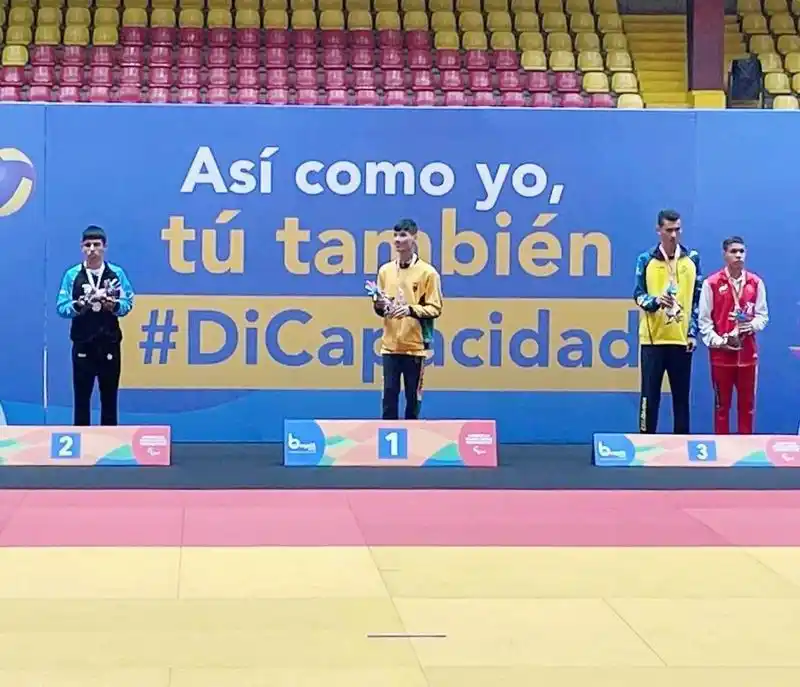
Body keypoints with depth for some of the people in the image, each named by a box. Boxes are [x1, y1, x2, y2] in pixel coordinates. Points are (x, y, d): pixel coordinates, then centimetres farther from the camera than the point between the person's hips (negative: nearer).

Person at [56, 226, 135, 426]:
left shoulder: (117, 274, 1)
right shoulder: (72, 275, -1)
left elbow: (128, 303, 2)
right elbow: (61, 307, -3)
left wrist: (114, 305, -18)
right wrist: (78, 305, -22)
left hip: (109, 344, 1)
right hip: (83, 344, -1)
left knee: (109, 398, 8)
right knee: (81, 397, 4)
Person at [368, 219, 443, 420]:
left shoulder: (428, 272, -3)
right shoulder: (385, 270, 9)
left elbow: (435, 308, -5)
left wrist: (411, 310, -20)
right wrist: (379, 305, -7)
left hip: (415, 346, -3)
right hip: (390, 345, 3)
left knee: (413, 397, 2)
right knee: (389, 395, 0)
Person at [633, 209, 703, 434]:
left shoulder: (692, 259, 5)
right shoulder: (646, 259, 0)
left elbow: (698, 298, 8)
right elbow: (638, 294, 2)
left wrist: (693, 333, 1)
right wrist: (655, 301, -20)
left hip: (681, 339, 1)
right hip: (653, 338, -1)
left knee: (681, 396, 6)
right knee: (650, 394, 1)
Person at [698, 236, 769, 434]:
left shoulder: (756, 282, 4)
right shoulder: (711, 283, -3)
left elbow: (763, 315, 7)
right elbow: (704, 319, -3)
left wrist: (752, 326, -13)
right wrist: (718, 341, -13)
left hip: (748, 353, 2)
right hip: (721, 353, -2)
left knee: (747, 403, 7)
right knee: (722, 404, 6)